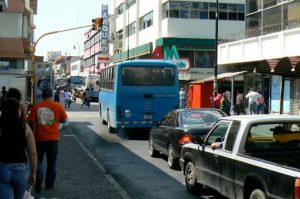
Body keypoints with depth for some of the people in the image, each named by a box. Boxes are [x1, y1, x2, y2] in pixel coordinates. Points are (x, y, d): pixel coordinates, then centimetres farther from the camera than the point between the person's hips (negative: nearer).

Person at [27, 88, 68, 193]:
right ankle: (49, 184, 19)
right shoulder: (58, 106, -3)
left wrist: (33, 133, 9)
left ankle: (38, 185, 0)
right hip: (53, 138, 1)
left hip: (40, 138, -1)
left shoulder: (36, 106, -5)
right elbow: (64, 120, 4)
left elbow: (31, 121, -5)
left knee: (38, 161, 10)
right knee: (51, 162, 14)